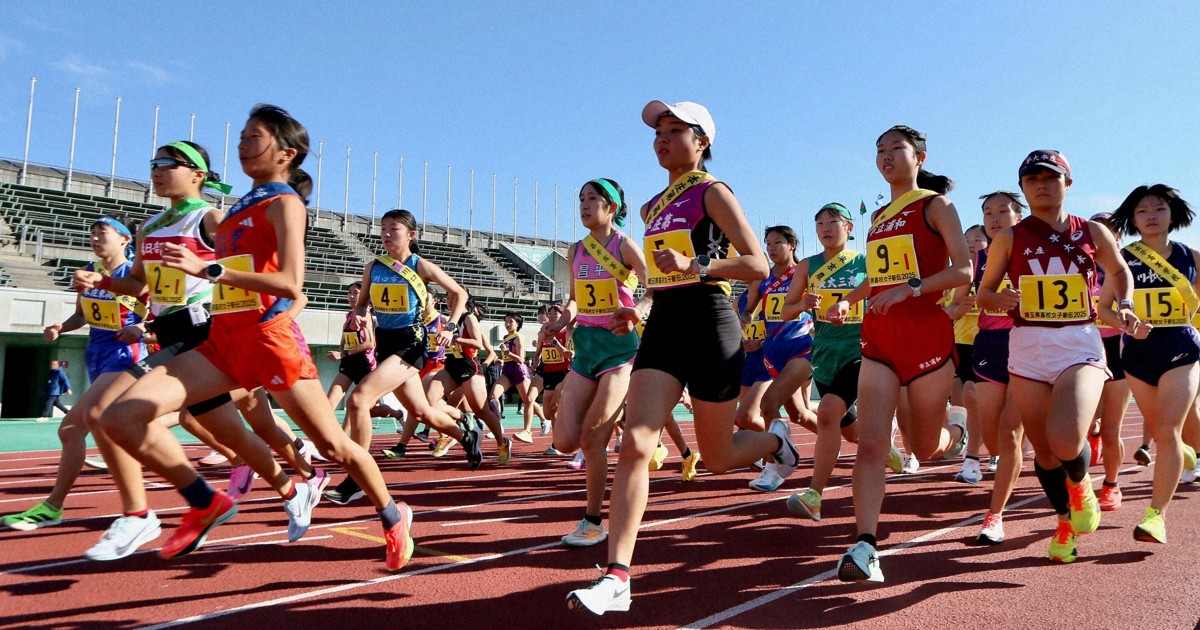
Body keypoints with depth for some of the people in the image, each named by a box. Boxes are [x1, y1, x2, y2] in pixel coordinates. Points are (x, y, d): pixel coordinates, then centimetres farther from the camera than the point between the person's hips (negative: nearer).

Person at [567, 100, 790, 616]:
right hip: (663, 326, 6)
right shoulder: (653, 208, 19)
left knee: (717, 457, 7)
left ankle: (776, 439, 41)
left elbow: (758, 266, -9)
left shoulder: (712, 193, -1)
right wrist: (640, 309, 11)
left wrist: (694, 266, -23)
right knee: (634, 445, -12)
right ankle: (616, 577, -12)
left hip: (709, 324, -5)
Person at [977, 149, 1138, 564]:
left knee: (1066, 441, -22)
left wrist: (1125, 305, 5)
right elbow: (984, 293, 8)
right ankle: (1065, 520, 33)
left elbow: (1120, 270, 24)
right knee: (1044, 451, 6)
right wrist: (999, 299, -15)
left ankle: (1080, 483, 15)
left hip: (1081, 346, -1)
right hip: (1028, 348, 1)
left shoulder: (1092, 232, 8)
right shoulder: (1010, 238, 5)